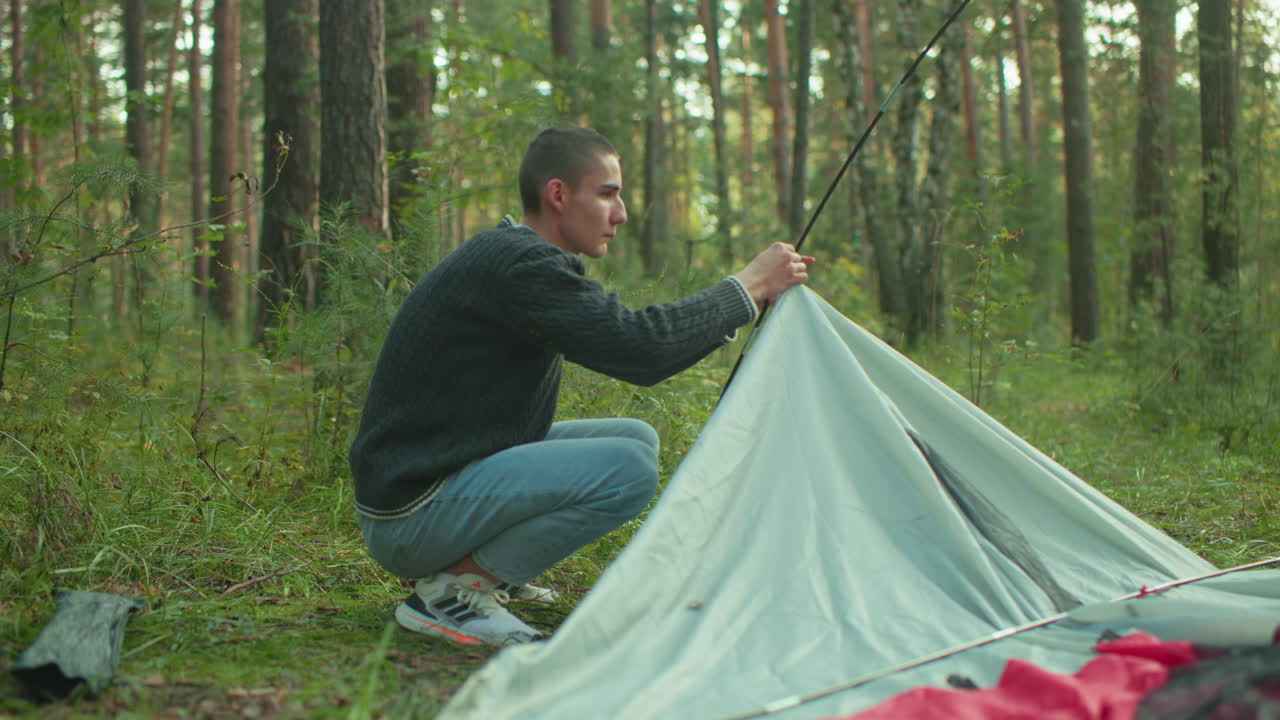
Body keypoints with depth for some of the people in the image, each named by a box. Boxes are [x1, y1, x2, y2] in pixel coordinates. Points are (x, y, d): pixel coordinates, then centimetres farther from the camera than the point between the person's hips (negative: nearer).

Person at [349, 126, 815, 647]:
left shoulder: (519, 260, 12)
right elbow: (637, 344, -27)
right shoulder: (518, 267, -20)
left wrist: (751, 297, 9)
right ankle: (452, 590, -12)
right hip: (411, 516, -10)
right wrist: (746, 288, -13)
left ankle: (470, 570, 10)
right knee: (627, 468, -23)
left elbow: (635, 351, 15)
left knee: (638, 438, 11)